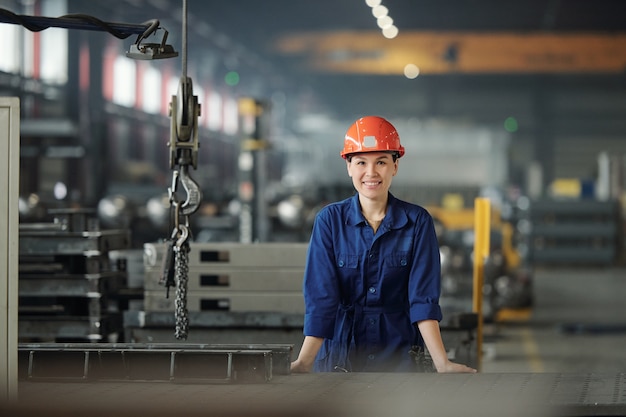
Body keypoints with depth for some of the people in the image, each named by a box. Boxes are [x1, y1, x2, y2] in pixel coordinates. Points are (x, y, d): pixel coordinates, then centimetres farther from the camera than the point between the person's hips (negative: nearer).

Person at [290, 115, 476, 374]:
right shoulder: (329, 220, -2)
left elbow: (423, 299, -7)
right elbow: (320, 297, -9)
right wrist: (304, 362, -22)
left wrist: (442, 364, -19)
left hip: (397, 355, 0)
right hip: (339, 355, 0)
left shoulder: (418, 222, -1)